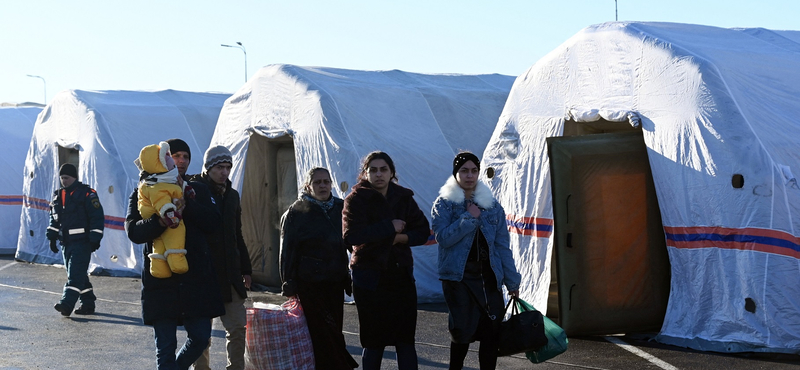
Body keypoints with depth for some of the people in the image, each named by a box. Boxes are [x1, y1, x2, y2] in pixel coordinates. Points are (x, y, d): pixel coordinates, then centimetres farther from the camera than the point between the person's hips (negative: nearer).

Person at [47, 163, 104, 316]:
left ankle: (67, 303, -22)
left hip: (82, 242, -8)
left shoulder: (87, 194, -8)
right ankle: (88, 303, 19)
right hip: (66, 243, 8)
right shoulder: (58, 195, 15)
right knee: (77, 274, 11)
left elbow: (97, 217, -10)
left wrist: (95, 239, -13)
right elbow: (54, 219, 23)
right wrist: (52, 238, 16)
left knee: (75, 274, -14)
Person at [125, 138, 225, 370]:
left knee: (201, 338, 5)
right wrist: (161, 221, -29)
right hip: (161, 280, -2)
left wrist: (185, 201, -14)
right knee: (166, 347, -1)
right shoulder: (144, 193, 5)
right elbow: (133, 231, -10)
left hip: (196, 279, 3)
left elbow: (213, 221, -3)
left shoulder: (198, 191, 14)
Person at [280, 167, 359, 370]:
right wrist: (289, 284, -8)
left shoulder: (340, 208, 9)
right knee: (324, 331, -8)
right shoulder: (296, 212, -3)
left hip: (336, 281, 5)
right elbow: (288, 251, -4)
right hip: (310, 283, -5)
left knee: (334, 329, 6)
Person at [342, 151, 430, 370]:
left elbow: (423, 231, 5)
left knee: (406, 340, 1)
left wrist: (402, 238, -14)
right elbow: (351, 235, -21)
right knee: (374, 342, 4)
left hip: (401, 275, 3)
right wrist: (389, 228, -19)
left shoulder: (403, 198, 7)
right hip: (370, 278, -3)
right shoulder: (356, 200, -5)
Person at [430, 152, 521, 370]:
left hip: (488, 277, 3)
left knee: (491, 330, -3)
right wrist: (470, 217, -13)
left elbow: (502, 245, 10)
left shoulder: (492, 205, 11)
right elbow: (443, 237, -13)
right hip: (458, 276, -3)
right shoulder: (444, 203, 2)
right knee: (462, 329, -4)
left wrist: (511, 281, 8)